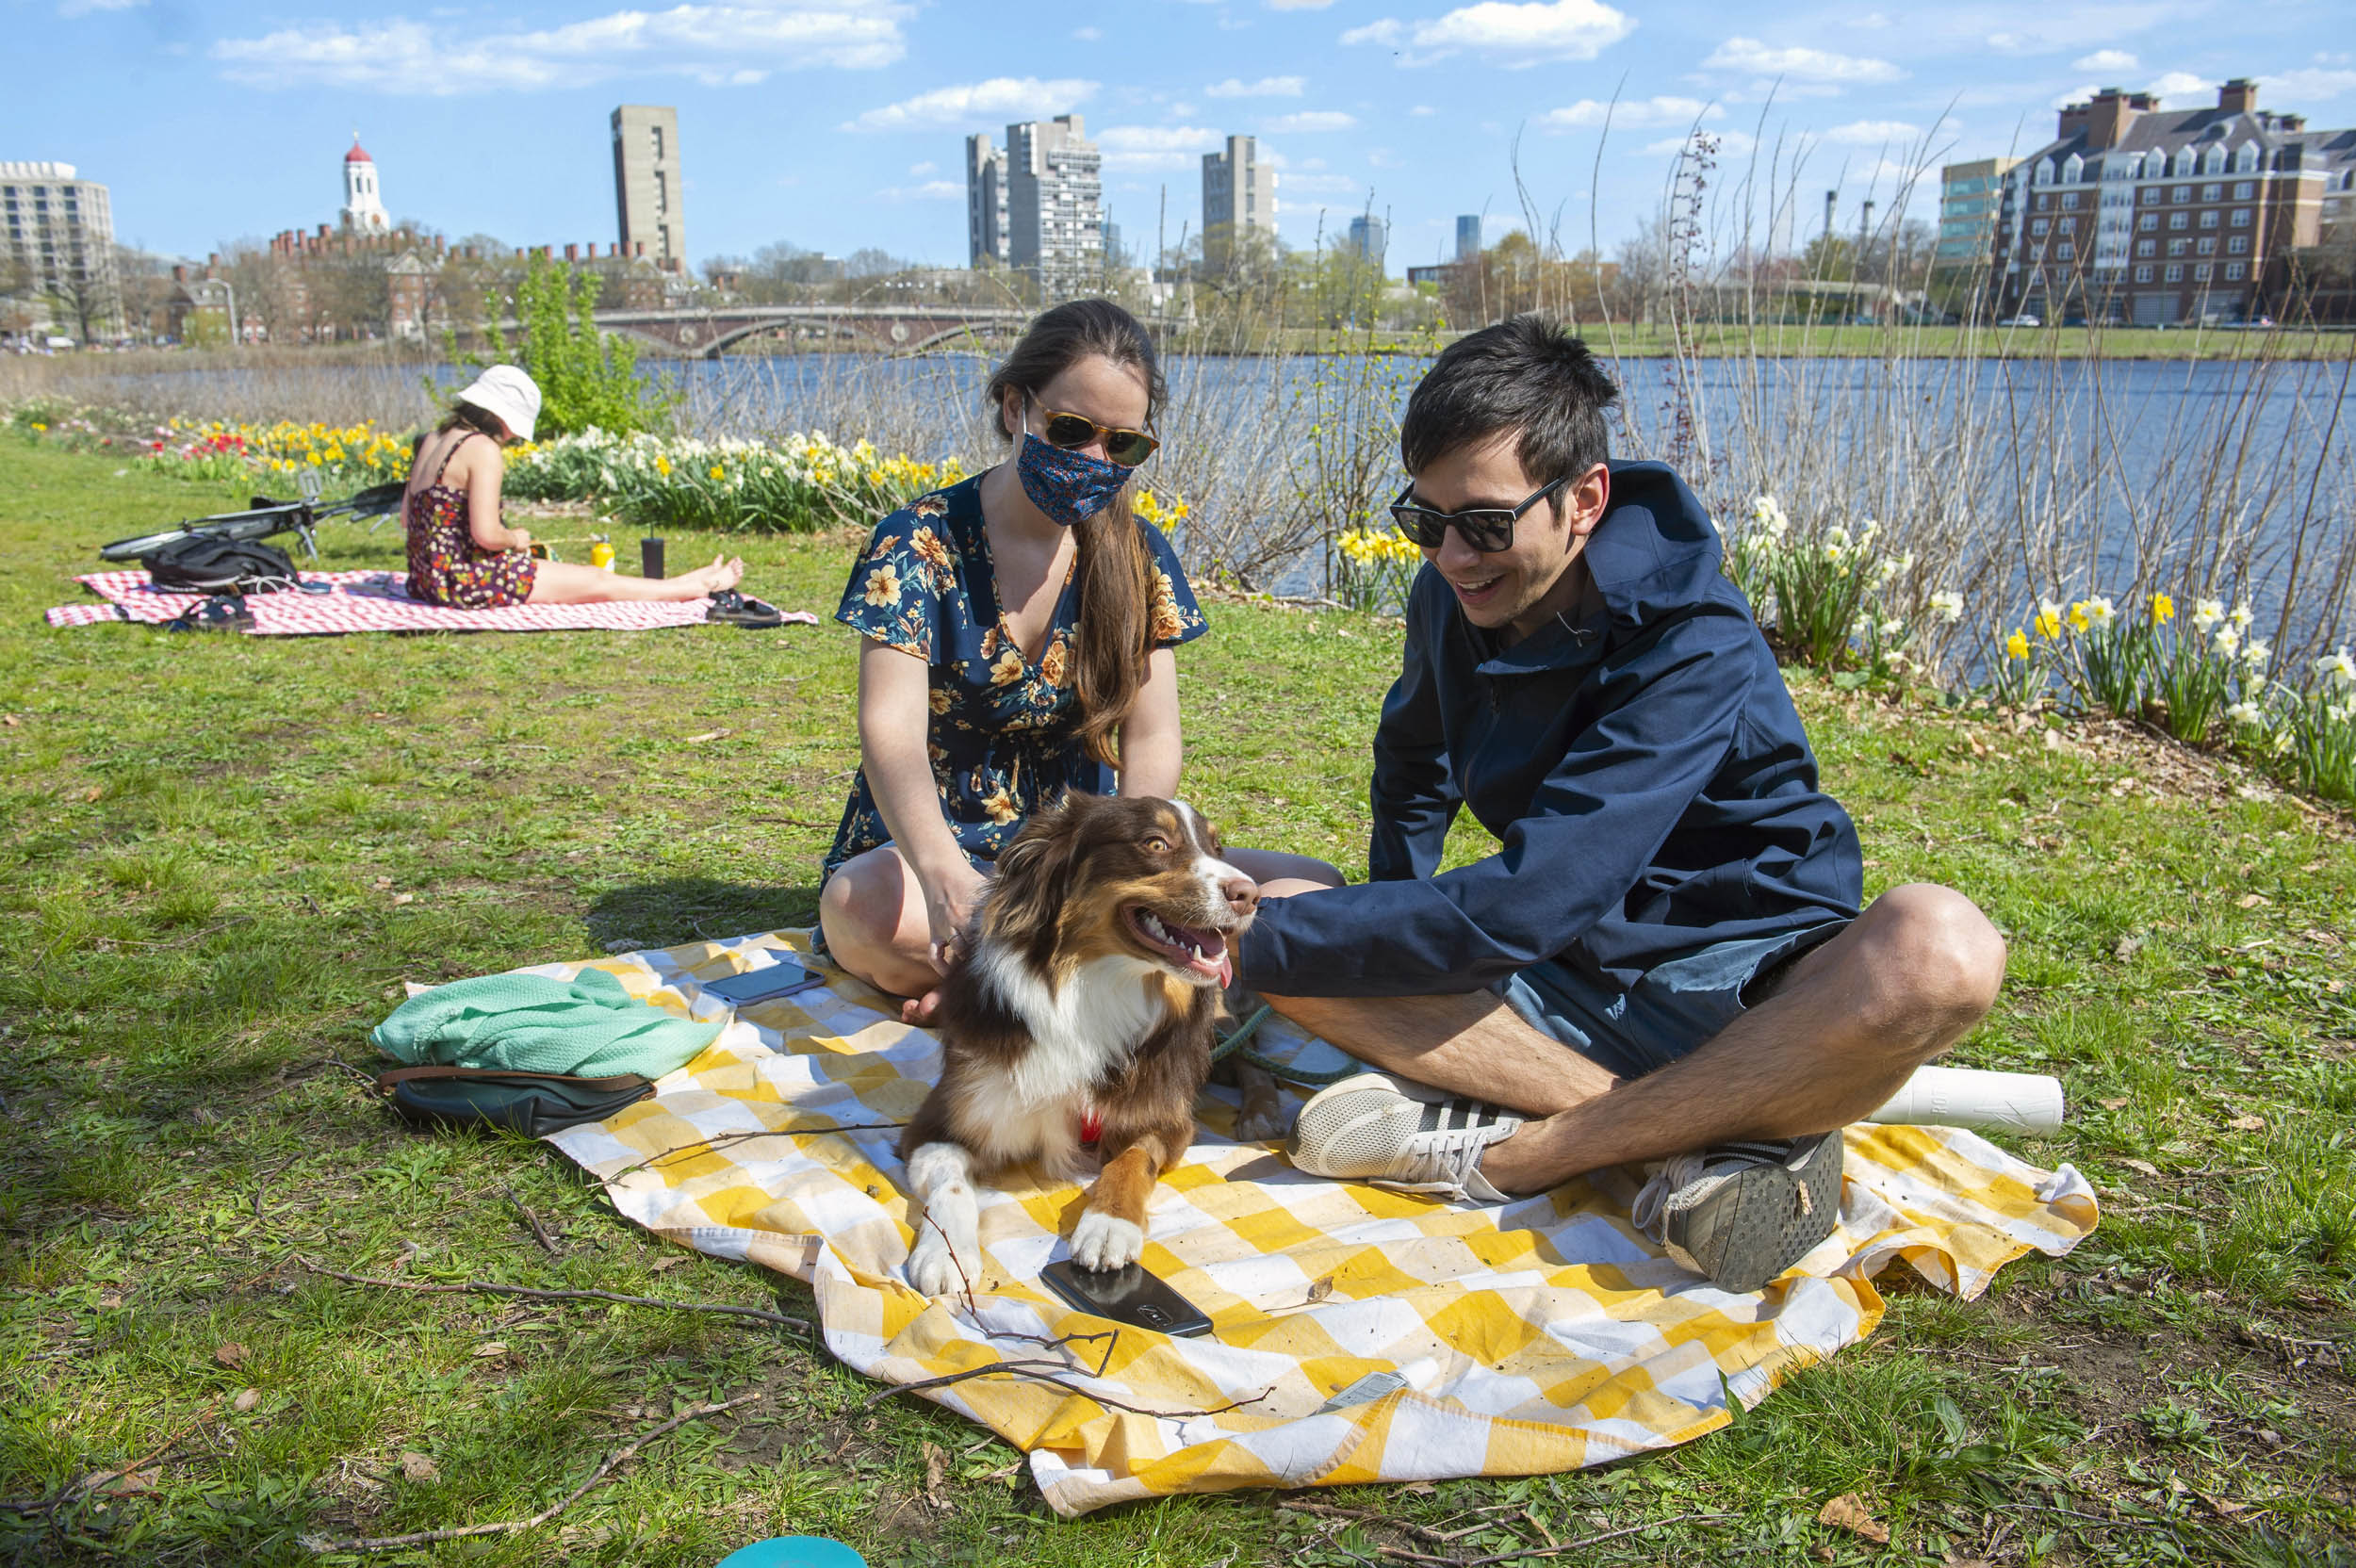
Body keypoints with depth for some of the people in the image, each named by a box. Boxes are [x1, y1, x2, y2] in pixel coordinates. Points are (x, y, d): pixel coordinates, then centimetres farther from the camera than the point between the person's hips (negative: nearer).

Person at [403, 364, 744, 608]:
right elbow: (486, 535, -25)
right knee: (597, 582, 4)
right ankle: (701, 586, 17)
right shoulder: (483, 450, -17)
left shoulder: (432, 440, 11)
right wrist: (514, 539, -2)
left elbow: (406, 515, 16)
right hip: (468, 581, -10)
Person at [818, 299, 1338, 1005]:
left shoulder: (1136, 556, 4)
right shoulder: (920, 543, -9)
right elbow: (891, 727, -23)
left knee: (1313, 887, -18)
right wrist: (944, 876, -43)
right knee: (867, 906, -40)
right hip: (924, 850, -4)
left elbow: (1151, 739, -2)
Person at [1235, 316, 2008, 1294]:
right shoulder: (1451, 599, -1)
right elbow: (1416, 764, 22)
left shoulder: (1691, 653, -23)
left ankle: (1504, 1154, -28)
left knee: (1936, 947, -39)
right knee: (1265, 916, -16)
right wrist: (1397, 938, 7)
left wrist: (1267, 941, -24)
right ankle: (1707, 1131, -24)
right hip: (1564, 986, 6)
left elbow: (1521, 909, -30)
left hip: (1745, 993, -5)